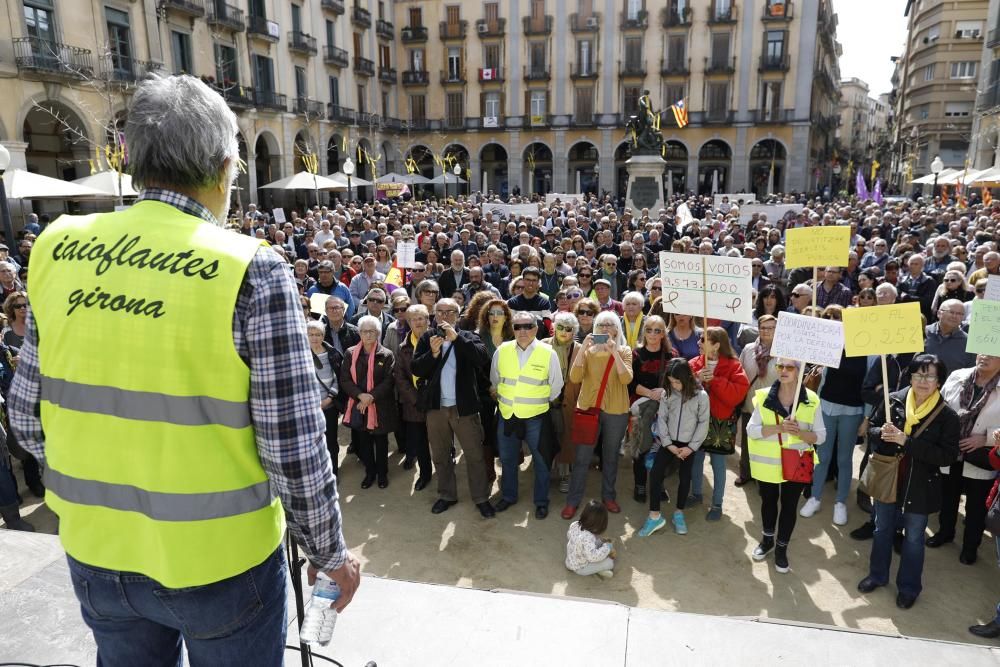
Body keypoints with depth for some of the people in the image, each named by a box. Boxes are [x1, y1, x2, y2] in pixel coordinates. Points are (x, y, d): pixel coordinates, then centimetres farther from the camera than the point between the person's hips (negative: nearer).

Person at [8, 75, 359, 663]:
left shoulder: (59, 249, -6)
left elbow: (29, 415, 3)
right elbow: (294, 447, -19)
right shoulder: (251, 269, -21)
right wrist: (329, 551, -3)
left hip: (96, 548, 5)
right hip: (218, 556, -4)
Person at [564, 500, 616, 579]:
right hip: (580, 568, -8)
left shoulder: (574, 525, -13)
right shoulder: (587, 538, -39)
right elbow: (593, 556, -46)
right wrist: (607, 547, -30)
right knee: (609, 562, -16)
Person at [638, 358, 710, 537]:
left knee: (684, 478, 6)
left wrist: (691, 447, -10)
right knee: (655, 473, -7)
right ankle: (654, 516, 1)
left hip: (688, 444, -1)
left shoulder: (701, 396, -12)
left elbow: (703, 423, -7)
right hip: (669, 442, 2)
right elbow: (661, 419, -2)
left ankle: (679, 513, 27)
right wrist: (668, 443, -9)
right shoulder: (667, 393, -6)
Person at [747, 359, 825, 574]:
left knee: (789, 506, 10)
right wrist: (778, 428, -26)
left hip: (796, 463, -1)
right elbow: (751, 430, -11)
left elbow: (820, 435, -5)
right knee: (768, 501, 19)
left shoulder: (811, 400, -8)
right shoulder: (764, 396, -9)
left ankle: (781, 548, 31)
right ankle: (767, 539, 43)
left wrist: (799, 432, -25)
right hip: (767, 462, 1)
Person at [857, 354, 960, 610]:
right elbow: (871, 428, 2)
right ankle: (877, 575, 41)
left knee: (913, 538, 14)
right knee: (882, 529, 20)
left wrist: (907, 441, -27)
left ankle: (908, 587, 34)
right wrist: (881, 433, -21)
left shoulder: (947, 415, -15)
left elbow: (947, 456, -19)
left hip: (920, 486, -2)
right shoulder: (894, 400, -9)